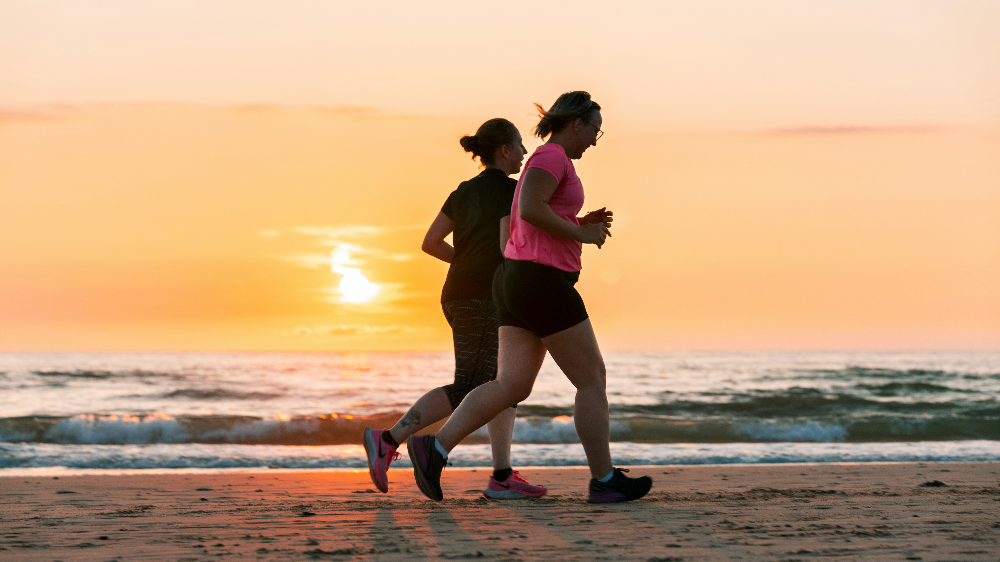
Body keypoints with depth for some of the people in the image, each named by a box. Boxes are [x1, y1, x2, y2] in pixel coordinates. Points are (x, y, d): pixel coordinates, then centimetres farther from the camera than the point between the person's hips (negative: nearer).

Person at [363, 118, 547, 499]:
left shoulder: (465, 191, 17)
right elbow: (509, 246, -18)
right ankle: (388, 441, -14)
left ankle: (502, 477, -1)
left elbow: (430, 243, 14)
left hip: (460, 296, 9)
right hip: (482, 298, -9)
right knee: (467, 389, -8)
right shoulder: (510, 190, -7)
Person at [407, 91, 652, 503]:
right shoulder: (552, 156, -11)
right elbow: (529, 211, -26)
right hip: (543, 286, -10)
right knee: (593, 380, 1)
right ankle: (605, 480, 6)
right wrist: (582, 234, -13)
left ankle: (435, 447, -12)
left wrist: (582, 225, 16)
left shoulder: (546, 162, 21)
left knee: (512, 387, 1)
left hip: (518, 285, 10)